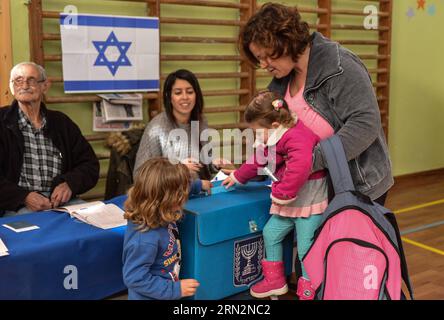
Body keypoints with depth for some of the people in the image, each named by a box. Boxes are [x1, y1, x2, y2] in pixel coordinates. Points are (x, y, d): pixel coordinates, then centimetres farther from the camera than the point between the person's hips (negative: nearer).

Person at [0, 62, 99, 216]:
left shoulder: (62, 123, 15)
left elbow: (90, 164, 14)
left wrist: (70, 184, -6)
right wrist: (24, 197, -18)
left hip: (62, 204, 3)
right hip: (18, 208, -3)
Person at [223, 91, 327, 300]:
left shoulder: (297, 137, -26)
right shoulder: (274, 139, 8)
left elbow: (300, 167, -43)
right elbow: (258, 161, 25)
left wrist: (281, 194, -32)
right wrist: (237, 177, 32)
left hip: (309, 203, -10)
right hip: (288, 202, 10)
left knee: (306, 247, -4)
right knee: (270, 233, 15)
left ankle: (309, 291, 13)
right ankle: (275, 281, 31)